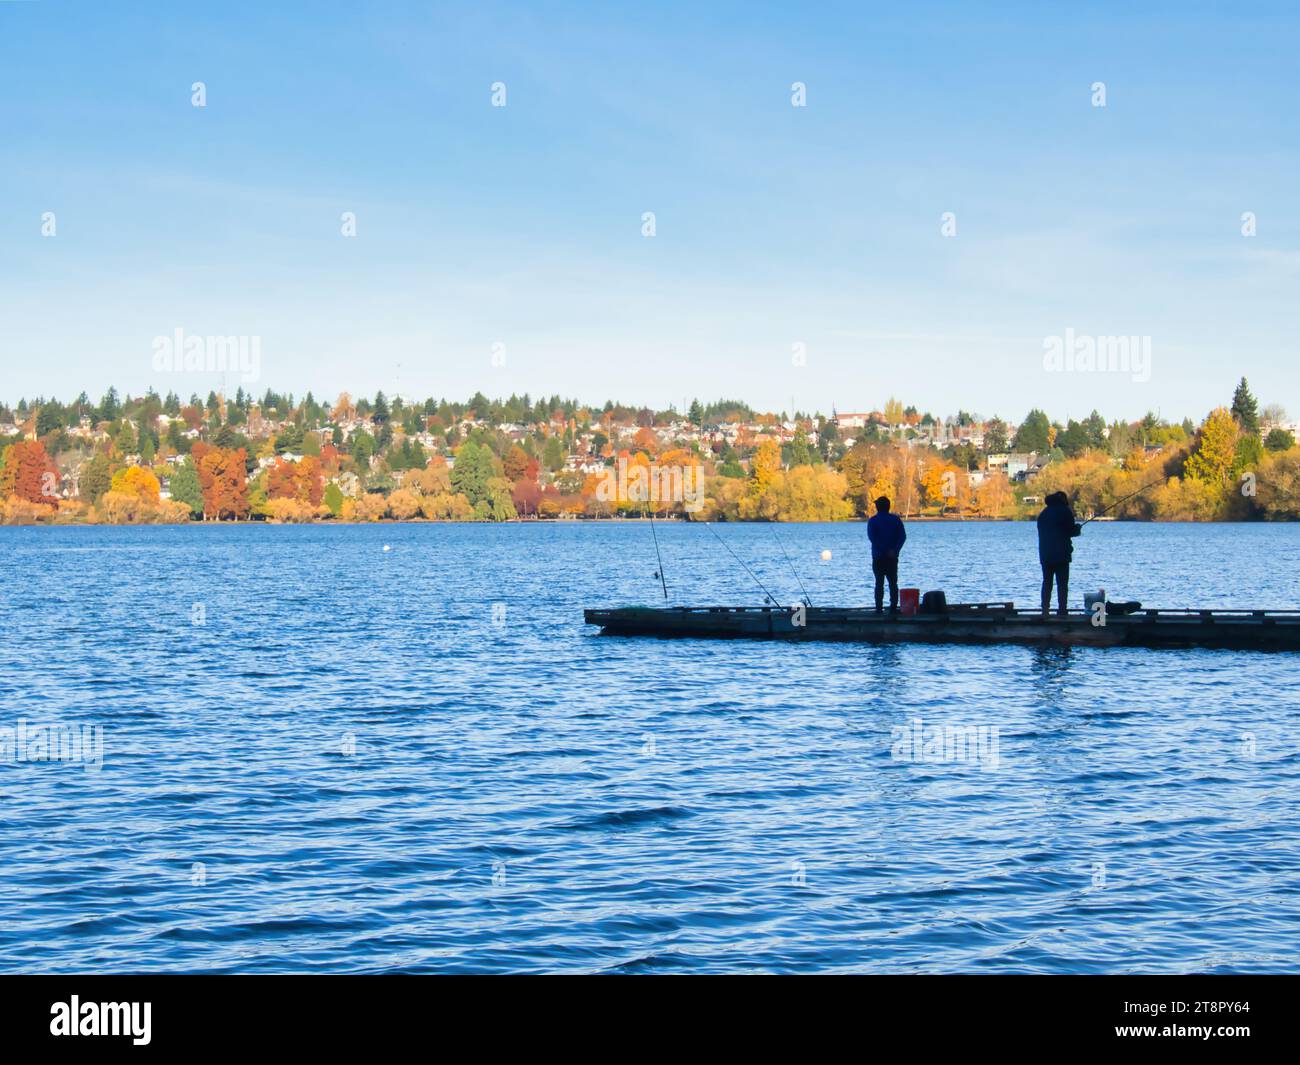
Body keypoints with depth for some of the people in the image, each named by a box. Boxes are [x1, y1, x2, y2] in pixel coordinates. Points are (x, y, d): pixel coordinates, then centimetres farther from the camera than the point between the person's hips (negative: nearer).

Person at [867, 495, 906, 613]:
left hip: (878, 557, -2)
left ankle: (879, 608, -3)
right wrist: (895, 550, -11)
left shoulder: (873, 521, -3)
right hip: (893, 557, 2)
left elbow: (872, 537, -14)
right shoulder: (896, 519, 4)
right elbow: (903, 536, -4)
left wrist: (885, 551, -14)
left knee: (879, 583, 2)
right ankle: (893, 608, 2)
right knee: (893, 583, 7)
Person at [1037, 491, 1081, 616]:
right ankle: (1061, 611, -10)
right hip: (1061, 554, -6)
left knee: (1047, 582, 10)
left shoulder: (1043, 513, 15)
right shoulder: (1064, 511, -6)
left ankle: (1045, 611, 6)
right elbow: (1072, 531, -9)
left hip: (1045, 554, 6)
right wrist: (1078, 528, 13)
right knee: (1062, 584, -4)